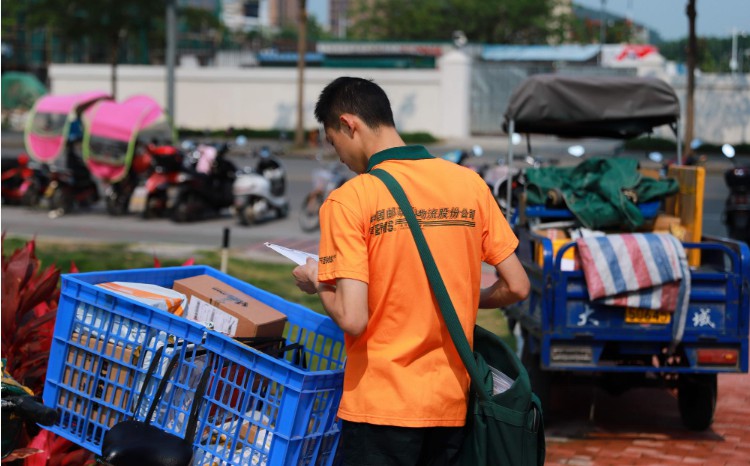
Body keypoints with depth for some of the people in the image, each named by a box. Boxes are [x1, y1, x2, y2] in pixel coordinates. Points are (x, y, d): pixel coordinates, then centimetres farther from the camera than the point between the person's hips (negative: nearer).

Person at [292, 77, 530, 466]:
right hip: (450, 404, 5)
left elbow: (352, 319, -16)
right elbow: (516, 286, 6)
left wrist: (317, 282, 3)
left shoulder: (348, 201, -11)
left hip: (380, 406, -5)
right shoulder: (468, 183, 3)